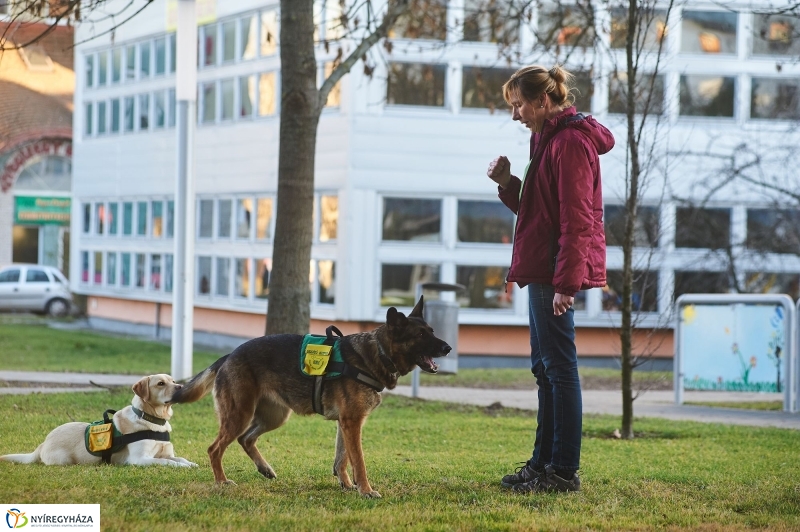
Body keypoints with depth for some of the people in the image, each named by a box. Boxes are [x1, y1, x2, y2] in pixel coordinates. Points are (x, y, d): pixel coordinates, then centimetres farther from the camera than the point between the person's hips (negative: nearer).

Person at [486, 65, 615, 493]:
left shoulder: (570, 141, -15)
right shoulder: (550, 139, 17)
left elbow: (576, 220, -21)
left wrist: (565, 281, -25)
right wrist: (508, 184, 6)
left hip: (556, 272, -11)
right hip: (544, 272, 11)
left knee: (559, 366, -8)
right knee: (545, 369, 14)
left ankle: (564, 471, -5)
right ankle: (544, 463, 21)